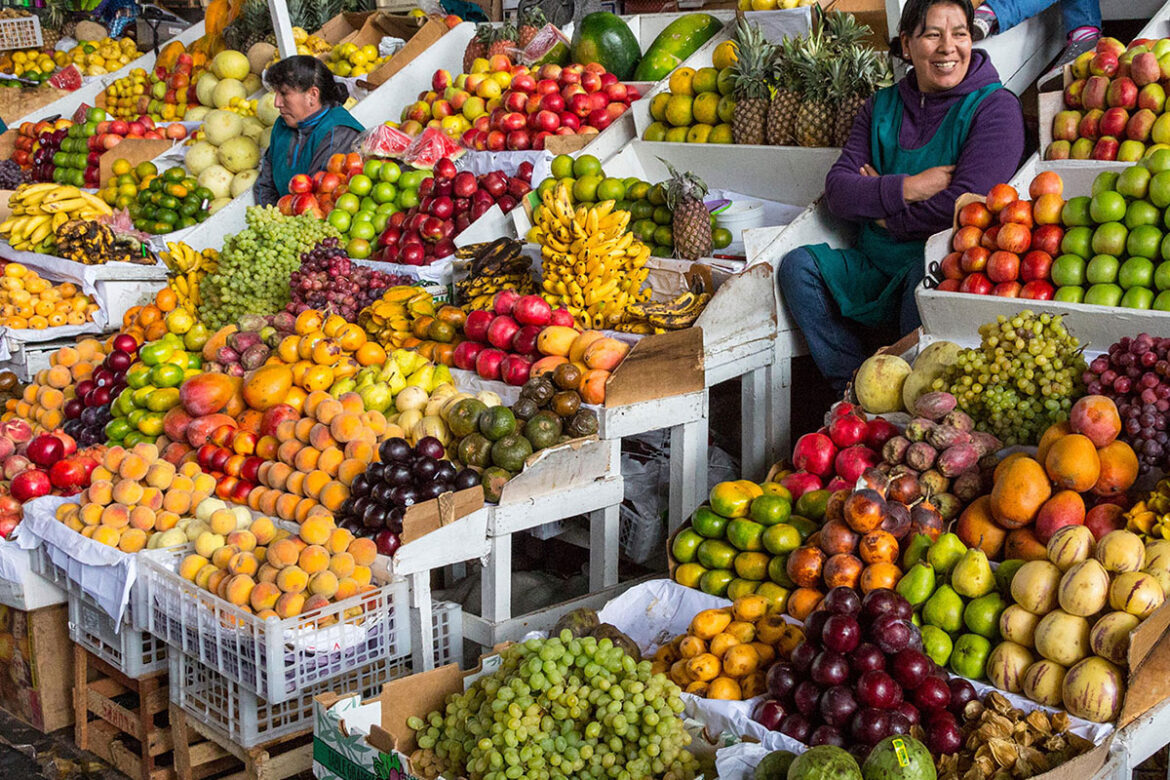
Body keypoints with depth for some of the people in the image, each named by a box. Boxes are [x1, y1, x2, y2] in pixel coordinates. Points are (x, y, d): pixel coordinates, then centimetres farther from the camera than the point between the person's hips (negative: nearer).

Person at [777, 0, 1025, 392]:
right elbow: (837, 190, 0)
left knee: (926, 270, -37)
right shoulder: (882, 105, 12)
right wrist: (906, 189, -16)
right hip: (877, 268, 6)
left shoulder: (995, 107, -5)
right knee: (799, 264, -12)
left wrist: (882, 209, -7)